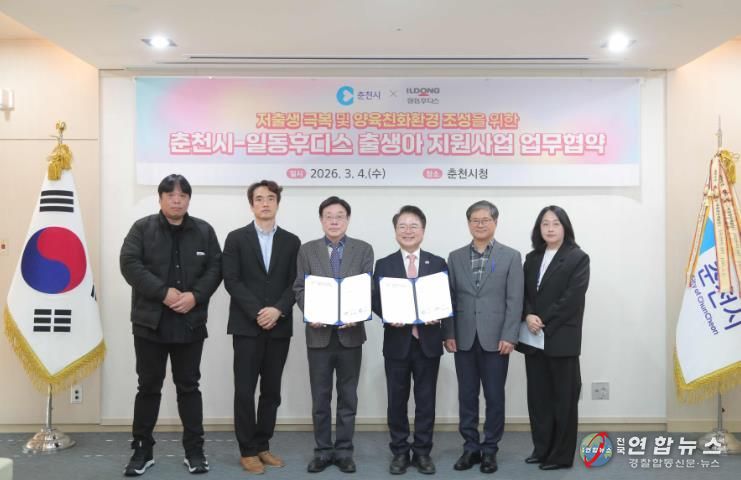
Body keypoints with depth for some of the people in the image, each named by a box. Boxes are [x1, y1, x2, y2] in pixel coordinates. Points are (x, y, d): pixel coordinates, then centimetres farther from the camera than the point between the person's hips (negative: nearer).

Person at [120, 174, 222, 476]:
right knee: (148, 387, 10)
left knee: (189, 387, 9)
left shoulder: (204, 231, 6)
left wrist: (195, 295, -14)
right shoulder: (142, 228, 0)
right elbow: (130, 265, -10)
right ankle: (142, 450, 23)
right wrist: (164, 293, -18)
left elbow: (215, 268, 2)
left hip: (190, 323, 1)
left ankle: (194, 450, 19)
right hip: (150, 322, -1)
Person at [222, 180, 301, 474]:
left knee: (271, 391, 9)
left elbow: (296, 284, 3)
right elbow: (231, 281, -6)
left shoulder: (291, 241, 9)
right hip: (246, 325, -2)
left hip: (279, 326, 3)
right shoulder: (236, 238, 2)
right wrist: (257, 312, -15)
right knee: (245, 391, 1)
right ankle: (248, 450, 13)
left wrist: (277, 310, -13)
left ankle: (263, 446, 21)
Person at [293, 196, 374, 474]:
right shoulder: (307, 250, 5)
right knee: (320, 397, 9)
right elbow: (299, 289, 2)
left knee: (347, 396, 9)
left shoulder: (363, 249, 4)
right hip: (319, 333, 0)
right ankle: (323, 450, 22)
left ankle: (344, 450, 21)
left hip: (350, 333, 0)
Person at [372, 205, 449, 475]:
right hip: (397, 341, 0)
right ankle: (399, 452, 23)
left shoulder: (438, 264, 5)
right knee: (397, 400, 9)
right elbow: (376, 301, 0)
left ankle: (422, 452, 22)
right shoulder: (384, 265, 4)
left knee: (426, 400, 8)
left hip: (428, 341, 0)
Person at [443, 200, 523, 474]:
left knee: (494, 397, 6)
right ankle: (470, 447, 22)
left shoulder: (511, 256, 1)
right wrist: (449, 334, -1)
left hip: (495, 339, -2)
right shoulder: (455, 257, 8)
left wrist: (509, 337, -11)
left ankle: (490, 449, 20)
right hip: (464, 339, 2)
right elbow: (449, 298, 6)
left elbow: (515, 300, -4)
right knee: (467, 396, 9)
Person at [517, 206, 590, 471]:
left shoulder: (578, 258, -3)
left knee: (563, 397, 4)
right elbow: (522, 293, 8)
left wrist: (544, 322, -14)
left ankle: (562, 455, 15)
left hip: (561, 339, -5)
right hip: (534, 338, 5)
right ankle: (542, 449, 23)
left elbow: (572, 298, -12)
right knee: (538, 395, 10)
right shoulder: (532, 258, 14)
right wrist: (528, 316, -12)